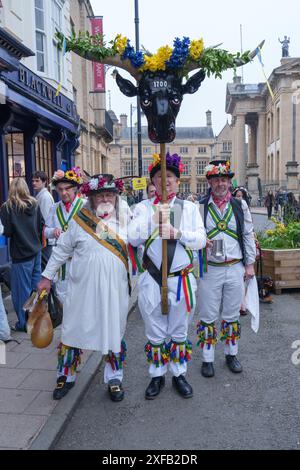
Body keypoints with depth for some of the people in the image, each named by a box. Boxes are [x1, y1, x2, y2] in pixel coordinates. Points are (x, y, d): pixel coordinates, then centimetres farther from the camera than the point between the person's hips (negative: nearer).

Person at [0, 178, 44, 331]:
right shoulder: (34, 204, 0)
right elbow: (41, 226, 4)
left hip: (20, 253, -5)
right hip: (36, 250, 5)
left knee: (22, 289, 4)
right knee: (36, 285, 17)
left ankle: (24, 323, 13)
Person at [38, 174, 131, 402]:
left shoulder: (125, 219, 0)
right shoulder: (79, 220, -4)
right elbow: (62, 250, 3)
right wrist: (47, 276, 6)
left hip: (114, 291, 1)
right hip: (83, 289, -1)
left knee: (115, 333, 12)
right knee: (74, 331, 10)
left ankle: (114, 379, 31)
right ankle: (66, 376, 32)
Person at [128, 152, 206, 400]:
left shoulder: (189, 207, 4)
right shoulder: (144, 207, 0)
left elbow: (201, 240, -5)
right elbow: (134, 239, -13)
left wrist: (177, 233, -20)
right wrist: (154, 220, -25)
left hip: (182, 280, 1)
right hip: (152, 280, -1)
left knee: (179, 333, 16)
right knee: (155, 334, 13)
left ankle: (179, 374, 34)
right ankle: (157, 376, 31)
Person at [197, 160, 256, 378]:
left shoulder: (240, 205, 4)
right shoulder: (200, 207, -2)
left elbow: (248, 235, 7)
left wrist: (250, 264, 5)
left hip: (235, 269, 2)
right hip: (209, 269, -1)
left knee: (232, 316, 14)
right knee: (208, 317, 7)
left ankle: (231, 354, 32)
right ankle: (208, 359, 21)